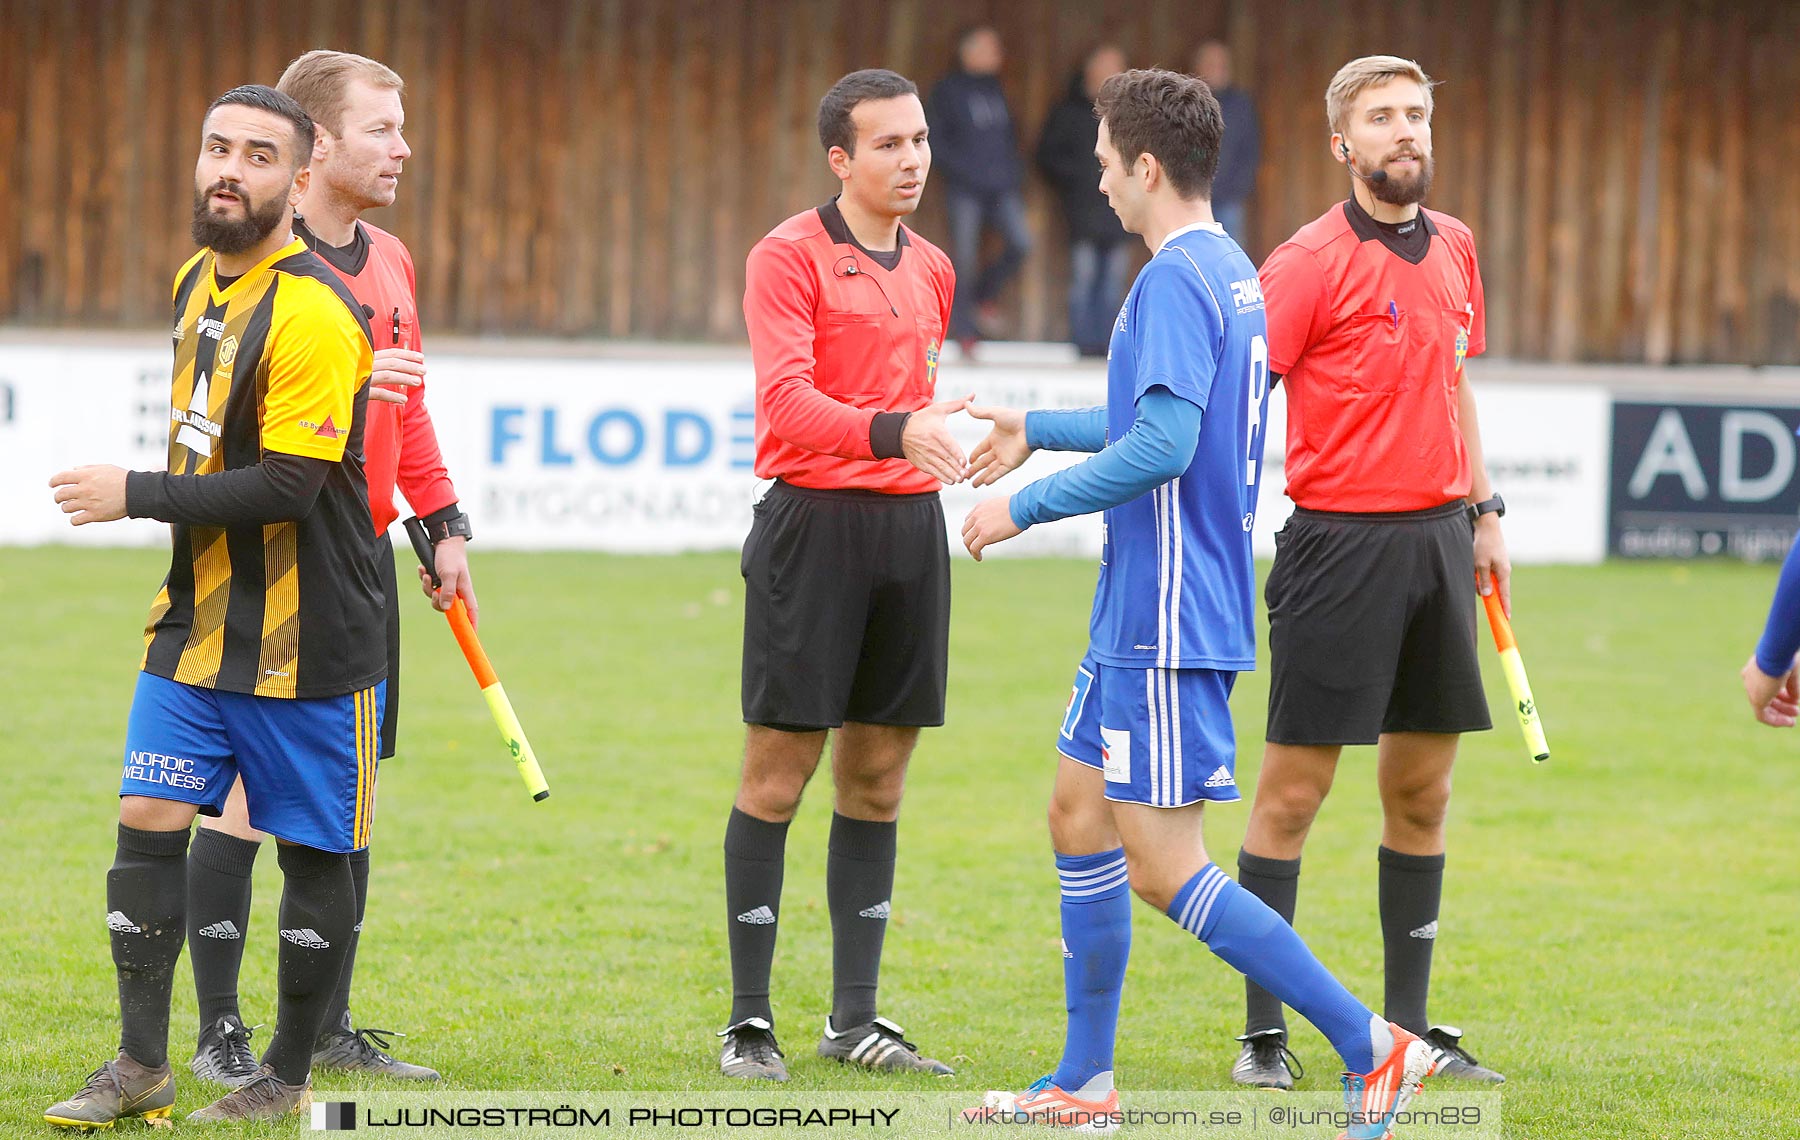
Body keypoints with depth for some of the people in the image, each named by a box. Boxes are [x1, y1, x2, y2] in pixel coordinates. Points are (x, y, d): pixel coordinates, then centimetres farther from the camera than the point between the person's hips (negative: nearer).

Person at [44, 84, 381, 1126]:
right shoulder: (200, 279, 9)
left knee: (316, 852, 3)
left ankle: (291, 1077, 14)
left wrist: (137, 495, -18)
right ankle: (142, 1066, 3)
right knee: (149, 818, -2)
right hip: (199, 620, 7)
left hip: (307, 640, -7)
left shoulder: (315, 317, -19)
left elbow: (287, 488, -23)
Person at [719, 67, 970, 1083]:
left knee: (878, 776, 8)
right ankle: (749, 1023, 0)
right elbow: (785, 396, -20)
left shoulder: (931, 269, 15)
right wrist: (895, 431, -33)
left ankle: (856, 1019, 13)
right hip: (812, 520, -6)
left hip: (909, 526, 7)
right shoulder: (790, 256, -7)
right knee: (778, 772, -4)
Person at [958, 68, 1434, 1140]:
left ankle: (1373, 1047, -9)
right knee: (1080, 817, 15)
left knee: (1164, 866, -9)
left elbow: (1162, 446, -27)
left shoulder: (1177, 279, -17)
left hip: (1170, 620, -10)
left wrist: (1026, 506, -17)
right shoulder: (1231, 272, 14)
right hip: (1144, 617, 10)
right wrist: (1038, 430, 37)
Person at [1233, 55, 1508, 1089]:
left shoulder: (1454, 248, 12)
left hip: (1439, 535, 7)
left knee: (1423, 789, 9)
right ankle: (1264, 1032, 3)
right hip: (1344, 538, -7)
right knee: (1295, 788, -3)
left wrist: (1484, 511, 20)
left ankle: (1410, 1027, 16)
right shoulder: (1313, 261, -9)